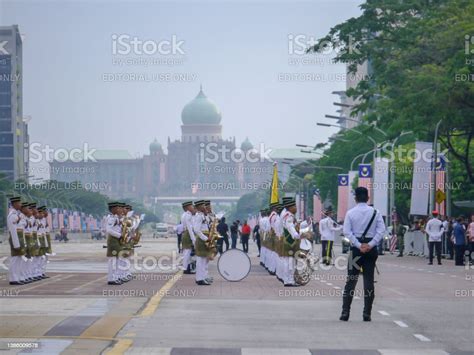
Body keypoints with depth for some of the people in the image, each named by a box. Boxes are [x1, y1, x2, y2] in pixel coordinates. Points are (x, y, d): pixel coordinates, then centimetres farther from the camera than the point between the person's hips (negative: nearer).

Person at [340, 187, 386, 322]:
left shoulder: (350, 213, -3)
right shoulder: (375, 212, 1)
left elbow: (347, 231, -11)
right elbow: (381, 230, -8)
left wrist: (359, 245, -12)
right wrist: (370, 245, -12)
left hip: (356, 249, -1)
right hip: (371, 249, 1)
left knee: (351, 280, 5)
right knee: (369, 280, 5)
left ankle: (345, 312, 1)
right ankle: (367, 314, 3)